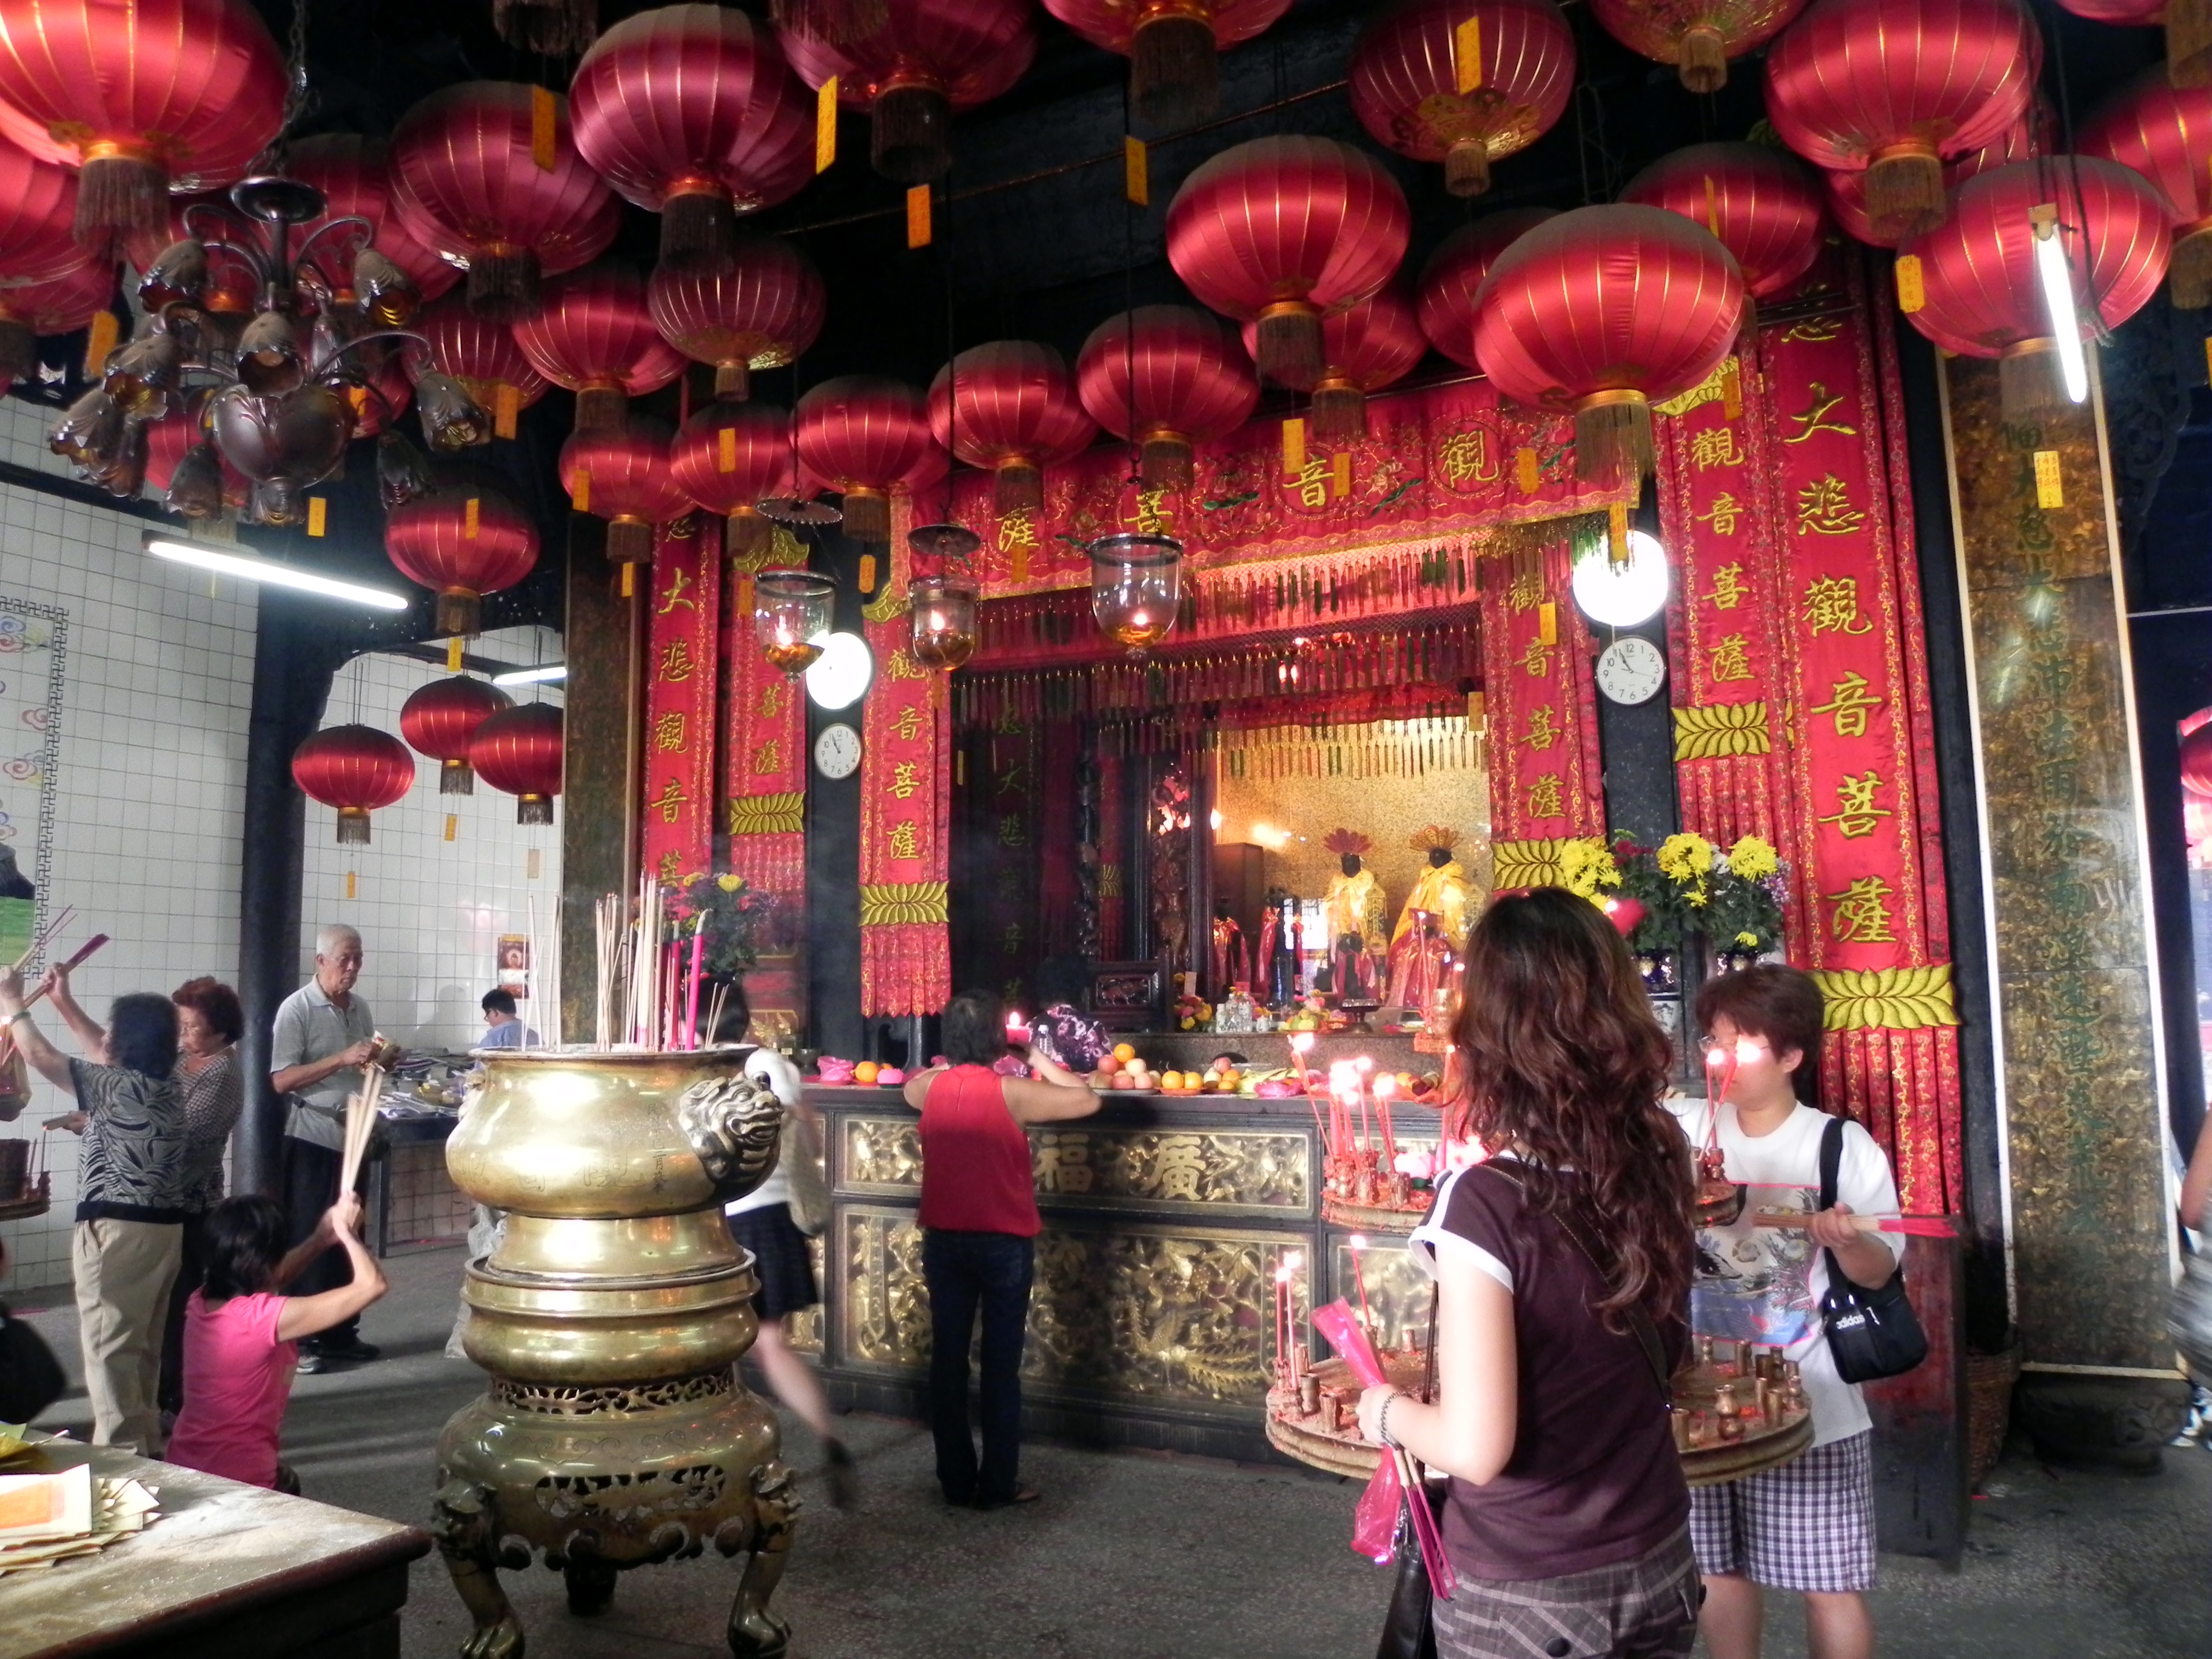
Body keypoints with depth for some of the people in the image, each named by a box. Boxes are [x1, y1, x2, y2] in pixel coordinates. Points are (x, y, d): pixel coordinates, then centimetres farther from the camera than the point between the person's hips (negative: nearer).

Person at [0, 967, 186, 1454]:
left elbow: (41, 1057, -5)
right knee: (144, 1342, 17)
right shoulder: (166, 1084, 11)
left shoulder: (120, 1085, -11)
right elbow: (103, 1052, 29)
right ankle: (146, 1440, 25)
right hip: (166, 1225, 9)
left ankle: (121, 1449, -3)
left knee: (110, 1345, -3)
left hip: (118, 1228, -9)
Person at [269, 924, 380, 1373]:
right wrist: (343, 1059, -24)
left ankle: (340, 1333, 22)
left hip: (353, 1135, 6)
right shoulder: (296, 1009, -10)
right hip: (313, 1138, -6)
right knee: (308, 1240, 0)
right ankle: (299, 1340, 9)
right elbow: (282, 1080, -17)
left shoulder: (361, 1008, 10)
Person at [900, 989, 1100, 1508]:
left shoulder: (930, 1087, -3)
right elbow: (1087, 1101, -8)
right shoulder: (1011, 1093, -17)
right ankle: (998, 1485, 13)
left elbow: (909, 1084, 23)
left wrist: (952, 1064, 22)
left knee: (948, 1360, 12)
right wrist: (1044, 1064, 4)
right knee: (1001, 1366, 6)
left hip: (944, 1241, 4)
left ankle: (956, 1481, 20)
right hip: (1004, 1244, -4)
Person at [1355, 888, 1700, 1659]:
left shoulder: (1485, 1204, -26)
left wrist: (1387, 1409, -7)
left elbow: (1477, 1448, -27)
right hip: (1658, 1564, 5)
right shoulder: (1657, 1169, -10)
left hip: (1525, 1594, -5)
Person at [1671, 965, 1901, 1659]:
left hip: (1811, 1408, -3)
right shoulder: (1685, 1129, -4)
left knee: (1829, 1584, 8)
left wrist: (1847, 1240, -27)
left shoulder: (1844, 1147, -10)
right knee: (1719, 1570, 17)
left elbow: (1880, 1273, -6)